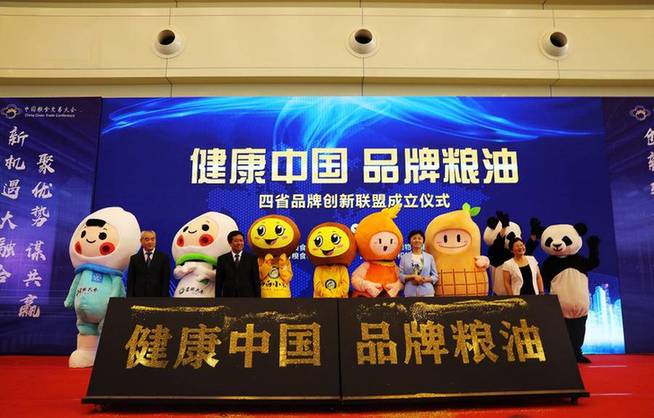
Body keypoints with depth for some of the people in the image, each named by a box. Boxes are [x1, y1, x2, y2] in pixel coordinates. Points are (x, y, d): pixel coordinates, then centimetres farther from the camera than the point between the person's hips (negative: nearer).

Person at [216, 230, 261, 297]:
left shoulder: (251, 258, 3)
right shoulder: (222, 259, 5)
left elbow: (256, 280, 3)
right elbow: (218, 282, 5)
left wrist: (258, 297, -3)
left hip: (247, 297, 0)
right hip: (228, 297, 1)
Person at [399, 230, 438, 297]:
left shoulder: (429, 257, 9)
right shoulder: (404, 257, 8)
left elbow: (435, 276, 9)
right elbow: (401, 276, 4)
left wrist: (425, 280, -9)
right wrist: (413, 277, -11)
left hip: (427, 292, 0)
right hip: (410, 293, 0)